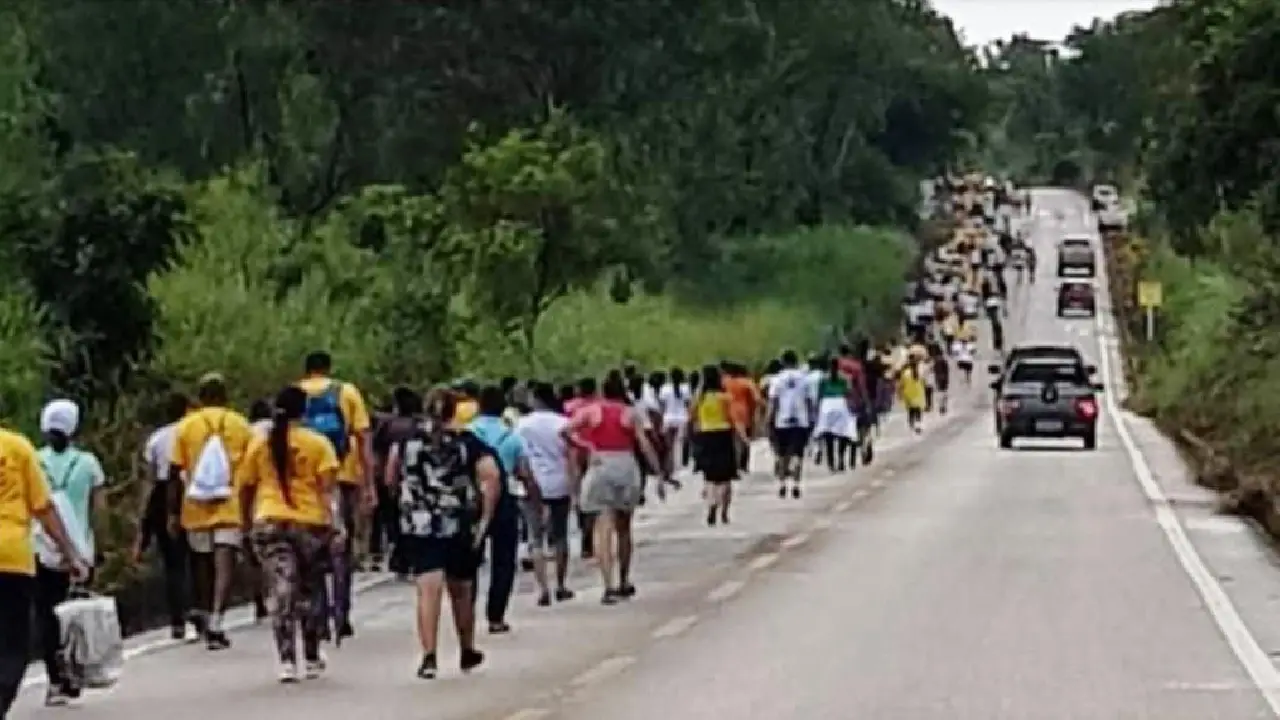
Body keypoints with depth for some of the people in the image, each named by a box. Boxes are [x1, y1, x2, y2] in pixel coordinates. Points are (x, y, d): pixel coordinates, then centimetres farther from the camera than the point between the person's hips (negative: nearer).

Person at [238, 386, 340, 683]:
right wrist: (335, 522, -10)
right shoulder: (318, 443, -1)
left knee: (281, 592, -3)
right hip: (311, 523, 0)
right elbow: (328, 487, -9)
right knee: (311, 591, 16)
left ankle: (286, 661, -15)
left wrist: (245, 520, 23)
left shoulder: (259, 443, 5)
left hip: (270, 523, 0)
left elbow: (246, 486, 11)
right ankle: (312, 659, 24)